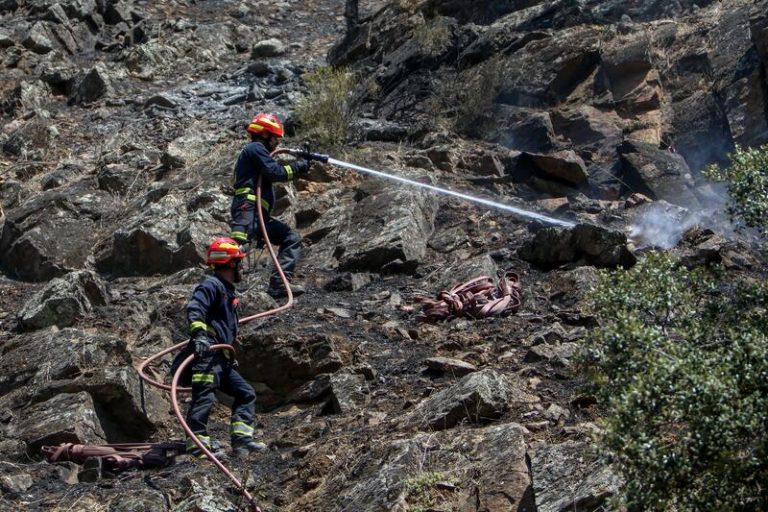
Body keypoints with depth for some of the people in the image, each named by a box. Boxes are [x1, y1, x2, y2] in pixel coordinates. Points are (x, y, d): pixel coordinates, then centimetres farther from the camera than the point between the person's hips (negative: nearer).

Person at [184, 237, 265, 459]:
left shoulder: (228, 291, 25)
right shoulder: (211, 285, -6)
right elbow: (194, 309, -23)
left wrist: (230, 356, 34)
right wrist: (199, 334, -37)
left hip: (222, 358, 10)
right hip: (207, 352, -10)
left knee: (246, 393, 10)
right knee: (205, 396, -16)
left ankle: (241, 439, 5)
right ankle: (197, 442, -18)